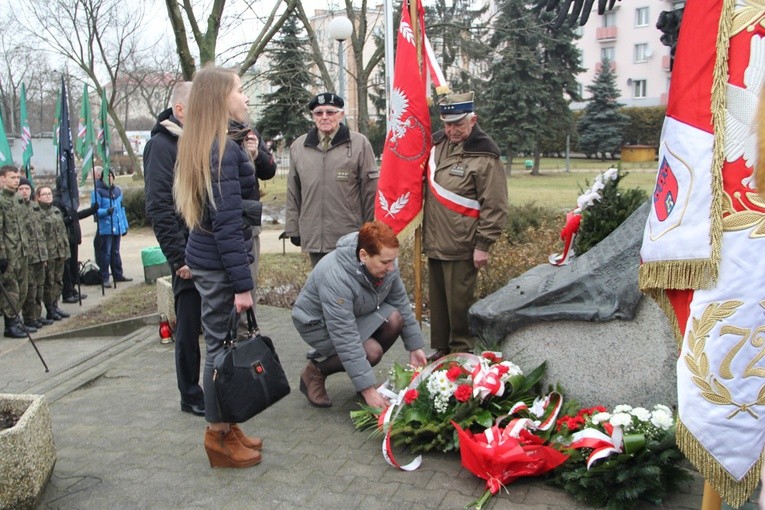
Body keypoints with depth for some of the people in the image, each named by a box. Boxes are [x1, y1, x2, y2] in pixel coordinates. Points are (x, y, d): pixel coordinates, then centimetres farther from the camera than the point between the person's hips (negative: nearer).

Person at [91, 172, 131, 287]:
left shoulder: (117, 190, 11)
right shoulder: (98, 192, -8)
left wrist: (125, 225, 16)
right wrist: (106, 211, -29)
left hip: (118, 227, 6)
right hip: (105, 228, -6)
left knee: (116, 252, 16)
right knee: (106, 253, -4)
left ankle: (118, 274, 25)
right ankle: (105, 278, 2)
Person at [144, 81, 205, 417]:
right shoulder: (162, 144, -8)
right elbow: (159, 207, -15)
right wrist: (179, 257, -18)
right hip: (190, 254, -7)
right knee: (189, 327, 4)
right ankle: (190, 396, 19)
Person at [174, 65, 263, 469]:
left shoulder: (201, 146, 13)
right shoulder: (223, 150, -17)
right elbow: (227, 223, -21)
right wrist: (242, 284, -20)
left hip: (204, 258, 10)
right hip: (220, 266, -10)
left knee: (220, 345, 15)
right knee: (222, 346, 1)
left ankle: (223, 427, 28)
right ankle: (219, 437, 14)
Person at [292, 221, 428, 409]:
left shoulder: (385, 263, -18)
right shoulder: (336, 278, -39)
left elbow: (400, 302, -3)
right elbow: (346, 340, -38)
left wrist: (415, 346, -3)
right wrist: (368, 389, -37)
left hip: (357, 313, 7)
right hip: (318, 323, -7)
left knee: (395, 318, -20)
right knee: (372, 351, -27)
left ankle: (364, 373, 3)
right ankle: (315, 372, -3)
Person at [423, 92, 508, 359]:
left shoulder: (484, 156, -13)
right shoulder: (437, 142, 8)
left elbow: (495, 206, -13)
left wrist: (483, 244, -14)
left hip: (462, 247, -7)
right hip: (434, 241, 7)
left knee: (459, 303, 2)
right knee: (437, 300, 16)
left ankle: (462, 354, 18)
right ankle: (441, 349, 30)